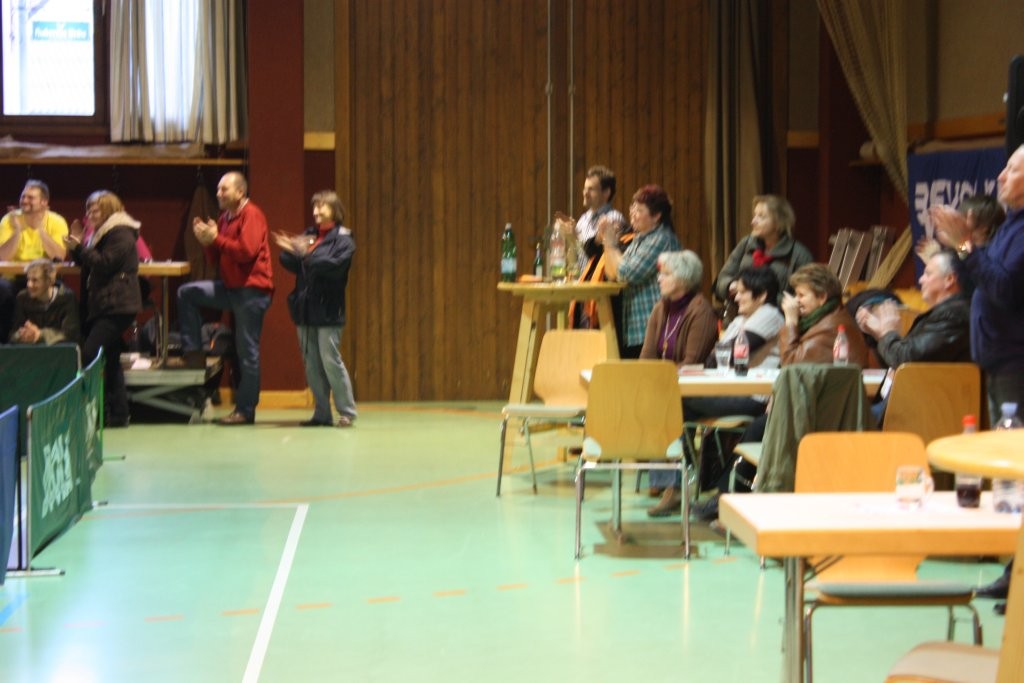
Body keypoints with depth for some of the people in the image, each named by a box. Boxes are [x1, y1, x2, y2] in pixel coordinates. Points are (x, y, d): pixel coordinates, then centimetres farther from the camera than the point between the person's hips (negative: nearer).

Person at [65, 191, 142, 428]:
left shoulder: (121, 233, -9)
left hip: (117, 306, -11)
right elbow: (91, 264, 18)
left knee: (89, 354, -17)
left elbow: (104, 264, -17)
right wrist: (78, 248, 2)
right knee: (110, 359, 10)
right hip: (105, 304, 11)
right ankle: (118, 414, 13)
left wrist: (80, 247, -12)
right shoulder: (104, 233, 22)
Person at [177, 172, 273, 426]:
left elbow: (246, 251, -22)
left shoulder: (252, 215, -9)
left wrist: (216, 238, -15)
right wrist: (206, 241, -2)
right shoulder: (225, 218, 15)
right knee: (186, 293, 2)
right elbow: (218, 259, 17)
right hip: (231, 288, 8)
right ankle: (192, 351, 6)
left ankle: (245, 411, -1)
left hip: (251, 290, -8)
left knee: (247, 352, -4)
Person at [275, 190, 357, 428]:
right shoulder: (308, 234, 14)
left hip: (327, 311, -6)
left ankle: (347, 412, 0)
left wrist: (307, 254, -25)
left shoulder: (342, 238, -3)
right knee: (311, 364, 6)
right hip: (305, 309, 6)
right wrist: (289, 250, -12)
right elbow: (292, 264, 8)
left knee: (330, 361, -9)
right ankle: (322, 414, 12)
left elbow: (336, 265, -19)